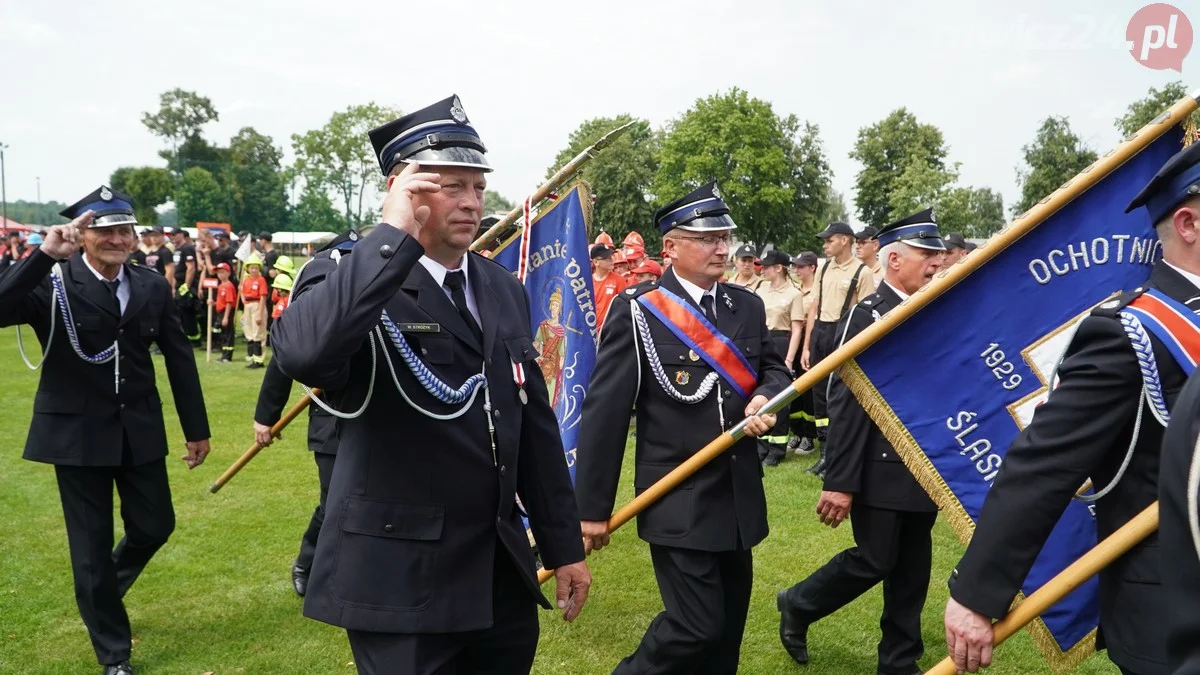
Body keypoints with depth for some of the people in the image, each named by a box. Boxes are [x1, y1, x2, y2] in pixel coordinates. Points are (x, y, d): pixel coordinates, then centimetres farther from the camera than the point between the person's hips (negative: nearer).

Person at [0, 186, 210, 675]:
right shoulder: (52, 283, -11)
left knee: (156, 526, 11)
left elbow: (179, 358, 6)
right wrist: (44, 256, -35)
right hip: (77, 433, -3)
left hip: (139, 430, 4)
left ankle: (105, 589, 46)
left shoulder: (152, 287, 0)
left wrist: (197, 429, 7)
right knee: (91, 547, 7)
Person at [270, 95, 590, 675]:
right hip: (400, 577, -6)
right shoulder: (349, 280, -11)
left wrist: (563, 545, 12)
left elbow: (536, 424, 12)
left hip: (504, 570, 6)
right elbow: (300, 353, -35)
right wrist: (394, 235, -27)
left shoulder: (504, 290, 8)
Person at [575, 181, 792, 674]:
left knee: (729, 626, 15)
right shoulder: (636, 310, -10)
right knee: (697, 626, -8)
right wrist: (592, 507, -11)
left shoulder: (748, 307, 7)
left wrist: (766, 398, -9)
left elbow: (774, 370, 18)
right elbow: (605, 411, -11)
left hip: (740, 498, 6)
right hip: (678, 502, -6)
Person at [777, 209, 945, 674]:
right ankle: (798, 605, 24)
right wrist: (840, 482, -19)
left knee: (912, 570, 12)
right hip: (881, 471, -7)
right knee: (872, 562, 1)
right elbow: (845, 403, -16)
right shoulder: (865, 316, -12)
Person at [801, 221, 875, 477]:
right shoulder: (823, 269, 13)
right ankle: (825, 452, 21)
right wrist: (806, 347, 13)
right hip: (819, 333, 7)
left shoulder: (862, 272, -6)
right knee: (819, 394, 10)